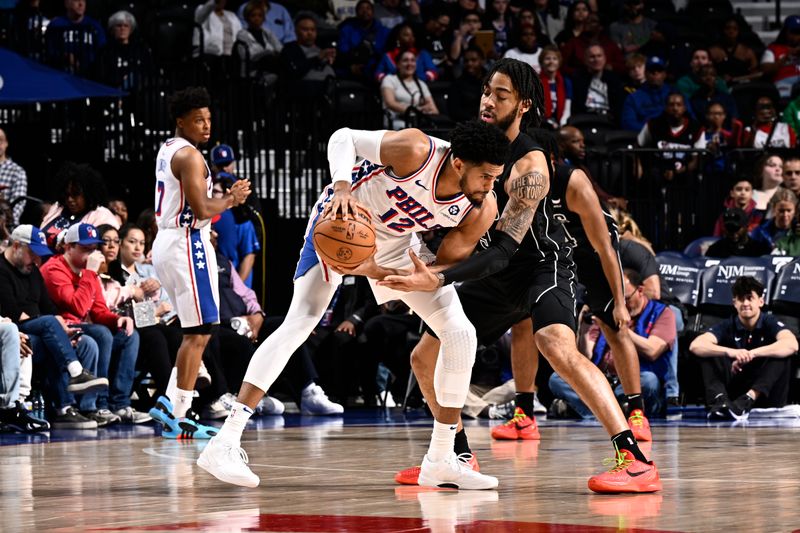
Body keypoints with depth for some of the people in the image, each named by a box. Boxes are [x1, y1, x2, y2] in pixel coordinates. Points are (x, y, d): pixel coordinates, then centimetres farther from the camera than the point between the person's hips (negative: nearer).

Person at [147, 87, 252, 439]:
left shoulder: (166, 151, 16)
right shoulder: (189, 155, -14)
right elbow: (201, 210, -20)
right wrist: (232, 199, -6)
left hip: (165, 242, 10)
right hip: (187, 244, -10)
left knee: (196, 331, 16)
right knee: (198, 333, -7)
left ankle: (169, 403, 11)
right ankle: (178, 419, -10)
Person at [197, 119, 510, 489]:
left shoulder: (481, 211, -20)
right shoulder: (416, 151, -33)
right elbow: (343, 138, -21)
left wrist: (377, 271, -26)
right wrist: (342, 188, -38)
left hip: (396, 243, 6)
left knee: (461, 335, -3)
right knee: (299, 324, -21)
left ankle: (441, 460, 7)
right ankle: (224, 443, -24)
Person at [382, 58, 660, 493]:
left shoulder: (529, 166, -26)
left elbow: (505, 249, -30)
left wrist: (440, 280, -39)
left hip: (541, 266, -8)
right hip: (496, 276, 9)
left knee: (558, 347, -35)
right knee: (424, 358, 8)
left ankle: (635, 460, -38)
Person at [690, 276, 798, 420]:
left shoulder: (770, 323, -4)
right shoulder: (728, 327, 1)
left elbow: (792, 345, -27)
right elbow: (695, 346, -17)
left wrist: (751, 354, -35)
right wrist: (730, 352, -35)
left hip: (764, 392, -2)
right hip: (733, 389, 2)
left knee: (783, 353, -24)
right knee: (707, 354, -15)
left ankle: (749, 398, -42)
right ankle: (720, 399, -41)